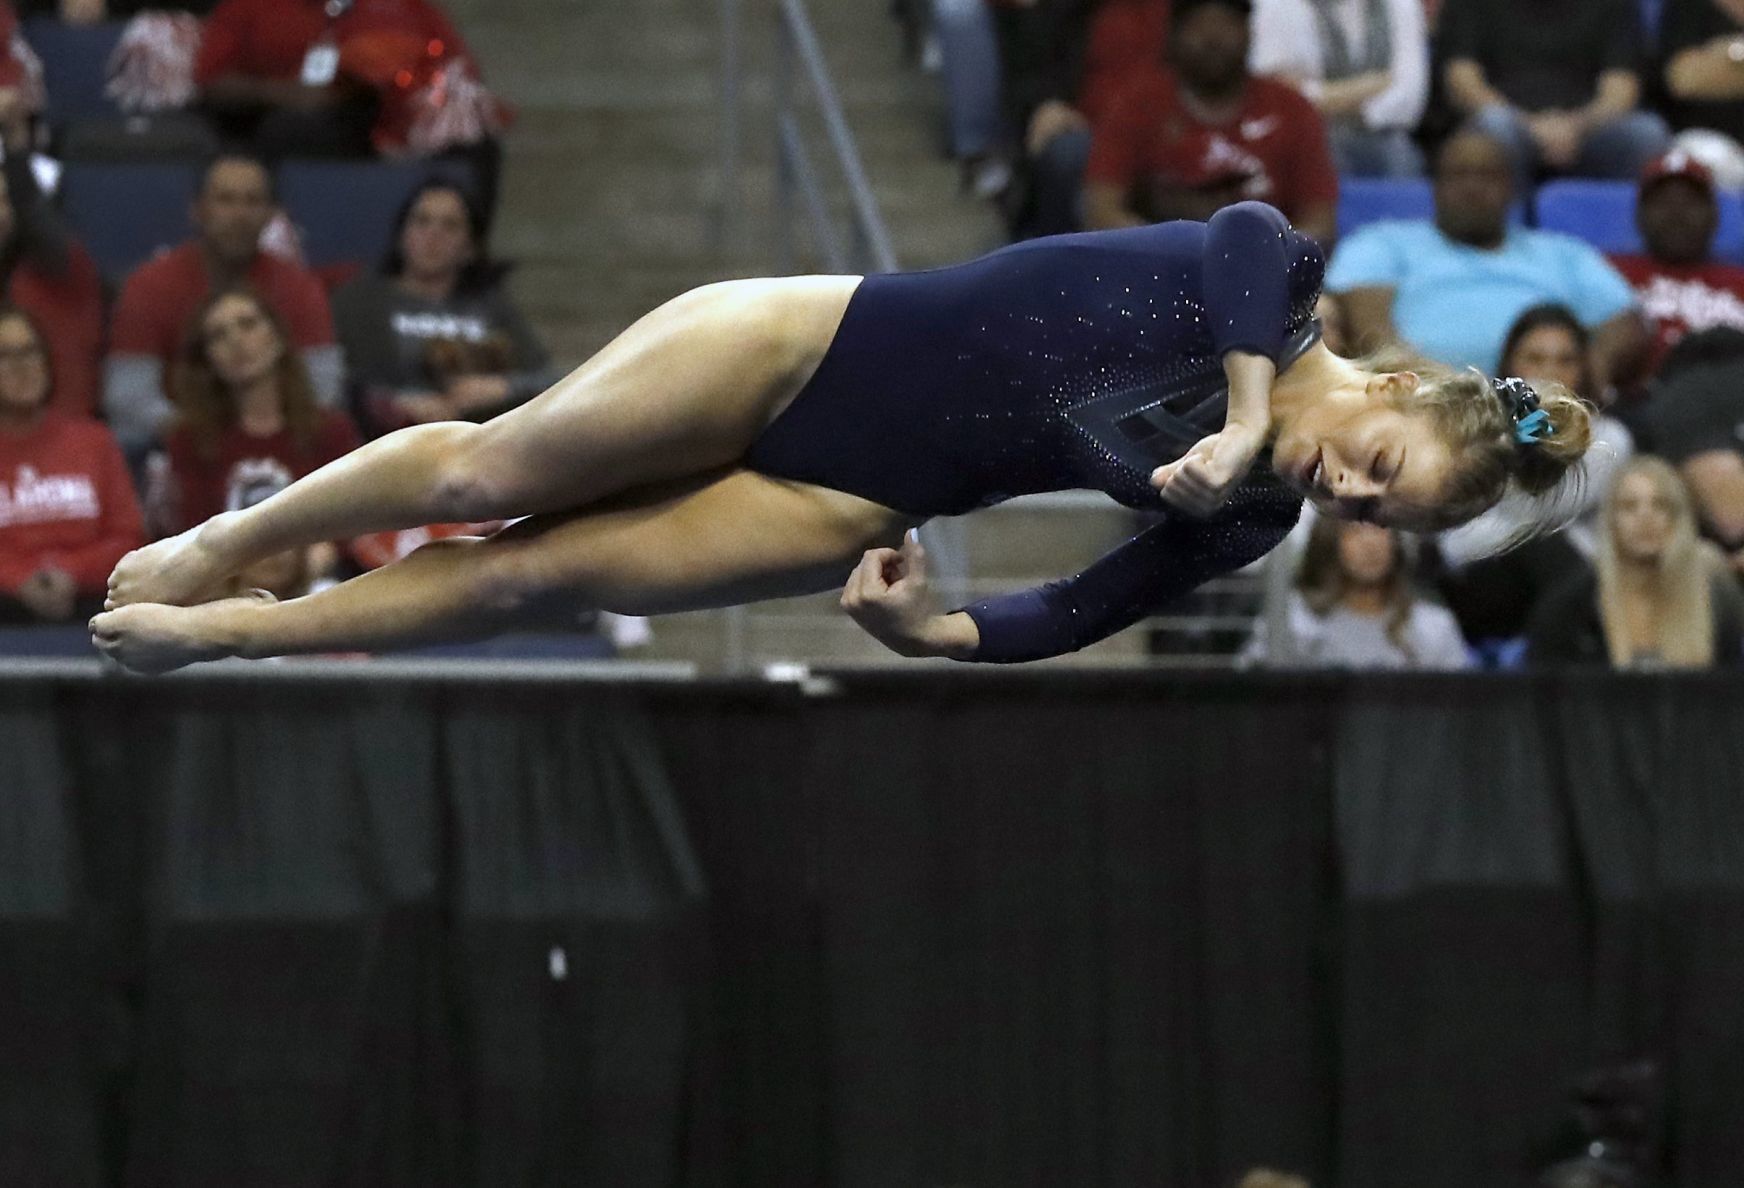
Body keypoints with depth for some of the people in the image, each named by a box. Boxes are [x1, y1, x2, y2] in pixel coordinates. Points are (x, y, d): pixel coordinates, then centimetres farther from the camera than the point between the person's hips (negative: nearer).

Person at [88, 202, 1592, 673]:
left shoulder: (1239, 528, -5)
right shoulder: (1272, 286, -14)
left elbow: (1070, 622, -1)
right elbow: (1251, 234, -37)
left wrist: (926, 632, -18)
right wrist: (1251, 407, -40)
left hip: (853, 502, 3)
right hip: (815, 339, -3)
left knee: (536, 572, 1)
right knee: (490, 471, -1)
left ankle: (225, 629, 17)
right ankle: (224, 540, 24)